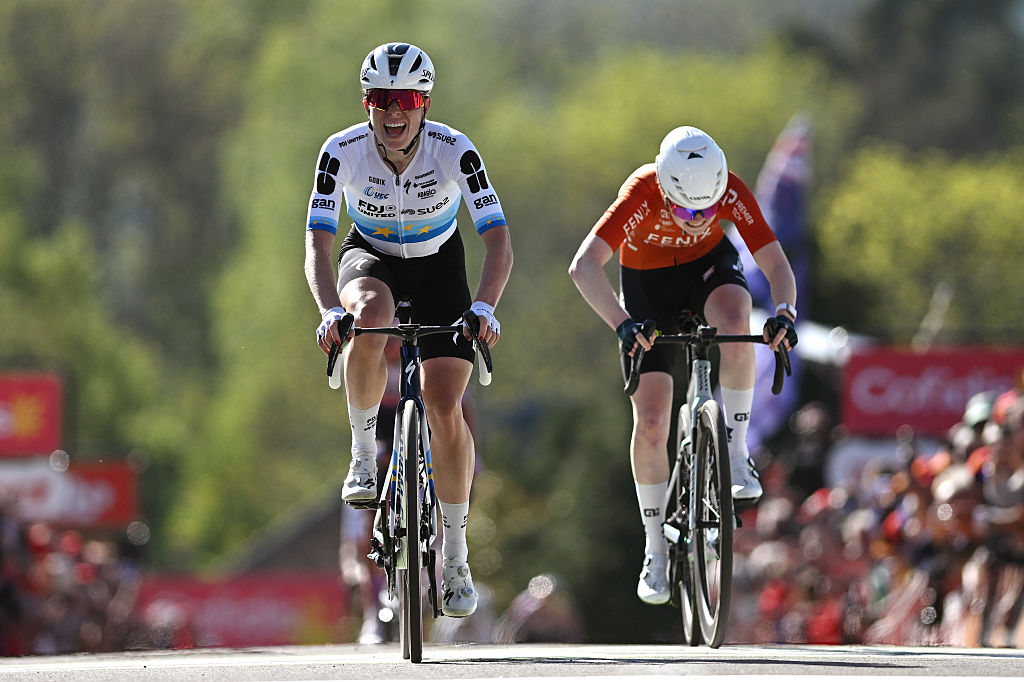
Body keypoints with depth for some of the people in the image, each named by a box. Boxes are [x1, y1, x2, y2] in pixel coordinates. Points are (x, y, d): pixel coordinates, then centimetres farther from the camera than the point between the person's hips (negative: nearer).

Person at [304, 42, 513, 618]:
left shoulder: (454, 151, -28)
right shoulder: (343, 151, -26)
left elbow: (499, 241, -32)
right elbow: (317, 245, -29)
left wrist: (483, 307, -49)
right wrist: (331, 310, -47)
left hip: (438, 265, 0)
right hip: (371, 258, 0)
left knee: (445, 409, -12)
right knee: (370, 317, -38)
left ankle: (456, 555, 4)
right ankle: (364, 451, -18)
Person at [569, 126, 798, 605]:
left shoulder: (731, 193, -29)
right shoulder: (642, 194, -35)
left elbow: (776, 264, -27)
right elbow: (583, 267, -43)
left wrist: (784, 313, -48)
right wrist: (623, 325, -56)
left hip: (708, 265, 1)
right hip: (646, 283, -1)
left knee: (734, 321, -36)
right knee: (650, 421, -8)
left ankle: (736, 455, -20)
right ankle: (655, 552, 7)